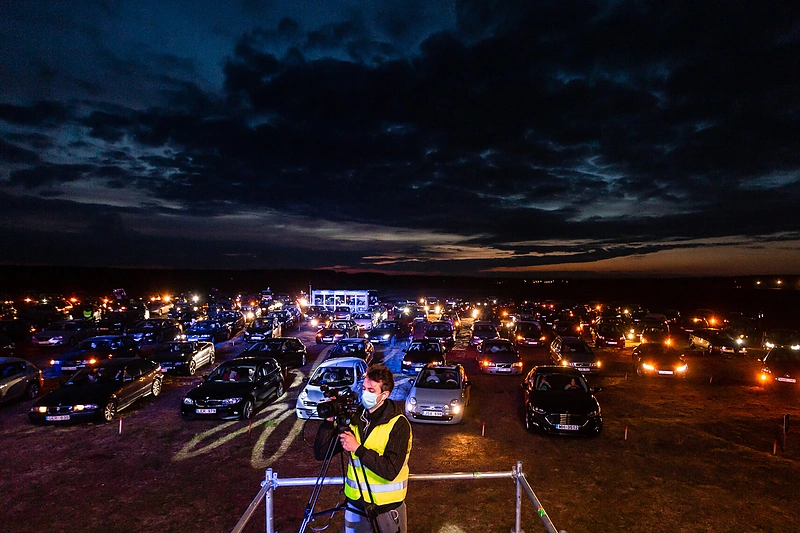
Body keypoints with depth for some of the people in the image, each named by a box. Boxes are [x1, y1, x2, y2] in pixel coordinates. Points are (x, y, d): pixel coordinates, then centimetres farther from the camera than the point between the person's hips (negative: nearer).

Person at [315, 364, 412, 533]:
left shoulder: (398, 424, -17)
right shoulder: (354, 418, -3)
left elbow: (390, 471, -25)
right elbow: (320, 454, -4)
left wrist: (358, 448, -25)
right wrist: (329, 421, -18)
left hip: (386, 508, -4)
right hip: (355, 503, 4)